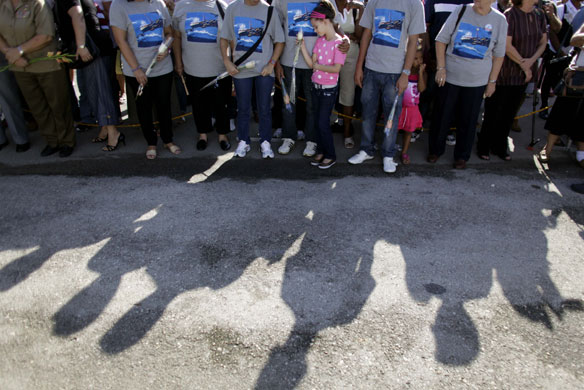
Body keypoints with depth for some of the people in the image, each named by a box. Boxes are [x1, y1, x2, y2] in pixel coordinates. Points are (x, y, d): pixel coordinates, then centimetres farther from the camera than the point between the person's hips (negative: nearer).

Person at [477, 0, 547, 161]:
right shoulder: (510, 15, -12)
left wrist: (531, 61, -9)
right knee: (493, 112, 3)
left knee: (510, 112, 12)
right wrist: (524, 64, -11)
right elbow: (507, 46, -17)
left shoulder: (539, 15, 8)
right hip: (505, 74, -6)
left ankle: (500, 147, 24)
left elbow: (543, 42, 9)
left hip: (523, 75, 6)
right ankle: (484, 147, 17)